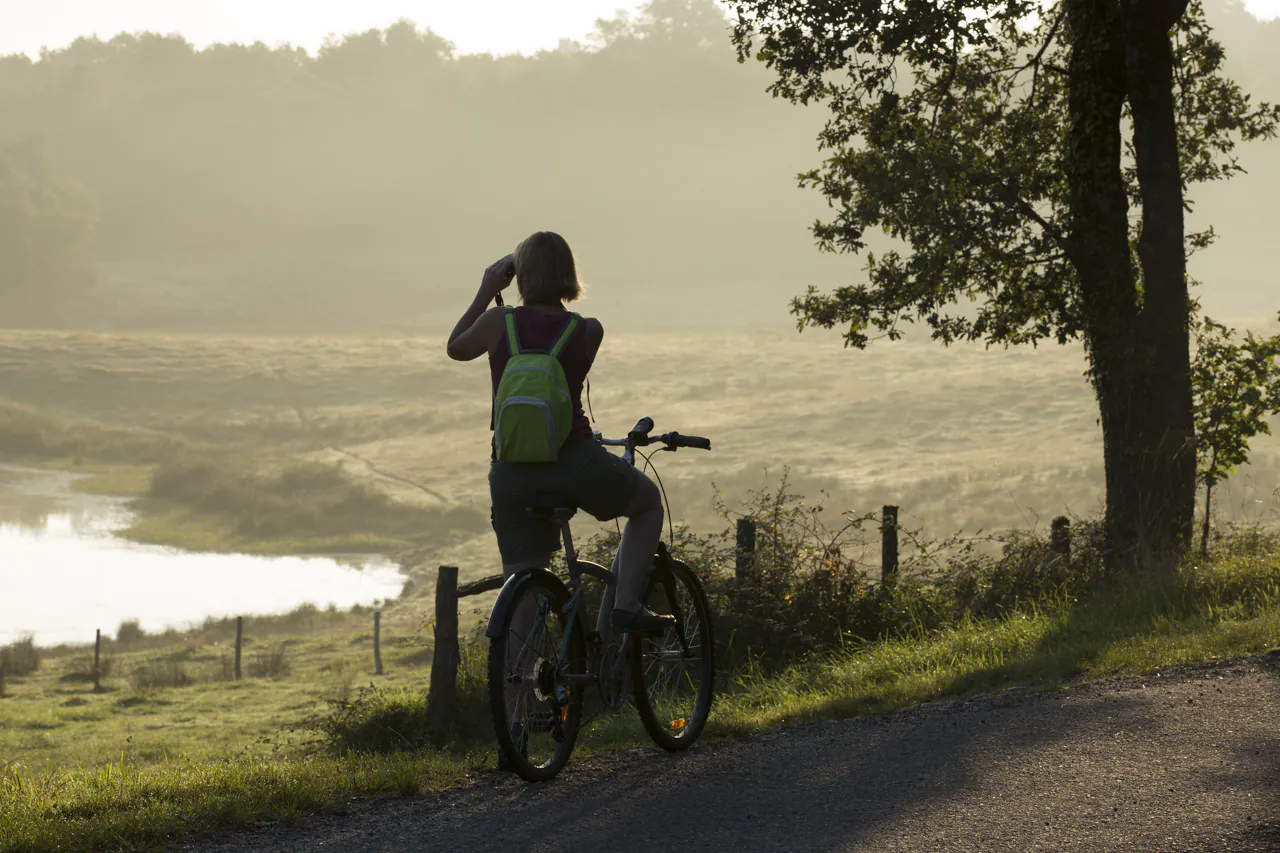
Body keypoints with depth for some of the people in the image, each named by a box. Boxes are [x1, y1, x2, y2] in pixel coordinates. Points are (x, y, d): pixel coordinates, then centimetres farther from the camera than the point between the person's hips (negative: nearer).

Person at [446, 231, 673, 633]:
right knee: (649, 502, 25)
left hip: (511, 475, 2)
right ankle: (626, 604, 9)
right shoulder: (588, 331, -5)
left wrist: (485, 292, 21)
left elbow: (456, 348, 15)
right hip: (576, 463, -2)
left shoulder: (498, 322, -4)